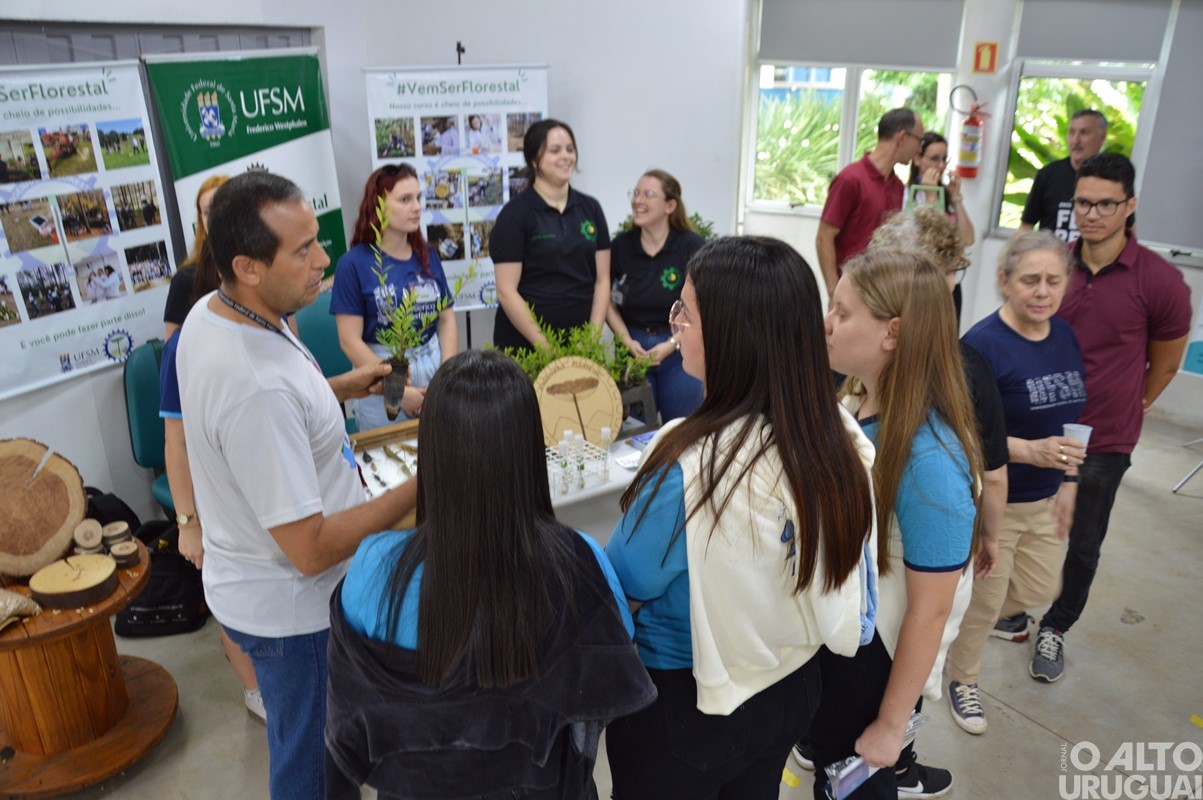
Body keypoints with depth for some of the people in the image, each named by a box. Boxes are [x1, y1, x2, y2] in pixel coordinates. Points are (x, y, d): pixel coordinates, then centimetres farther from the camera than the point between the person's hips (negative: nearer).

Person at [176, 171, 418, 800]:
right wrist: (421, 489, -25)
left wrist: (337, 388, 3)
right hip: (292, 611, -9)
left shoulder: (209, 313, -6)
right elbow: (310, 549, -31)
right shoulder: (257, 386, -37)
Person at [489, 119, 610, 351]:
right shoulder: (515, 214, -5)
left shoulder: (591, 208, 8)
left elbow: (602, 280, 7)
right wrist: (545, 346, -15)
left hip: (580, 342, 4)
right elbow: (507, 291, -10)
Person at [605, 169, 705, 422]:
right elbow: (608, 300, 5)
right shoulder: (620, 245, -2)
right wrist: (626, 340, -8)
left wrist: (672, 344, -16)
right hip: (634, 348, 2)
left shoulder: (692, 246, -10)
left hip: (681, 350, -2)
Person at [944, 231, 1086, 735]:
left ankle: (955, 620, 47)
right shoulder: (982, 344, -21)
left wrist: (1069, 481, 8)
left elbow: (1070, 416, 11)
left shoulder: (1065, 336, 1)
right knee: (982, 602, 9)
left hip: (1046, 500, 7)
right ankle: (963, 681, 36)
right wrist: (1030, 451, -33)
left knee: (1040, 590, 21)